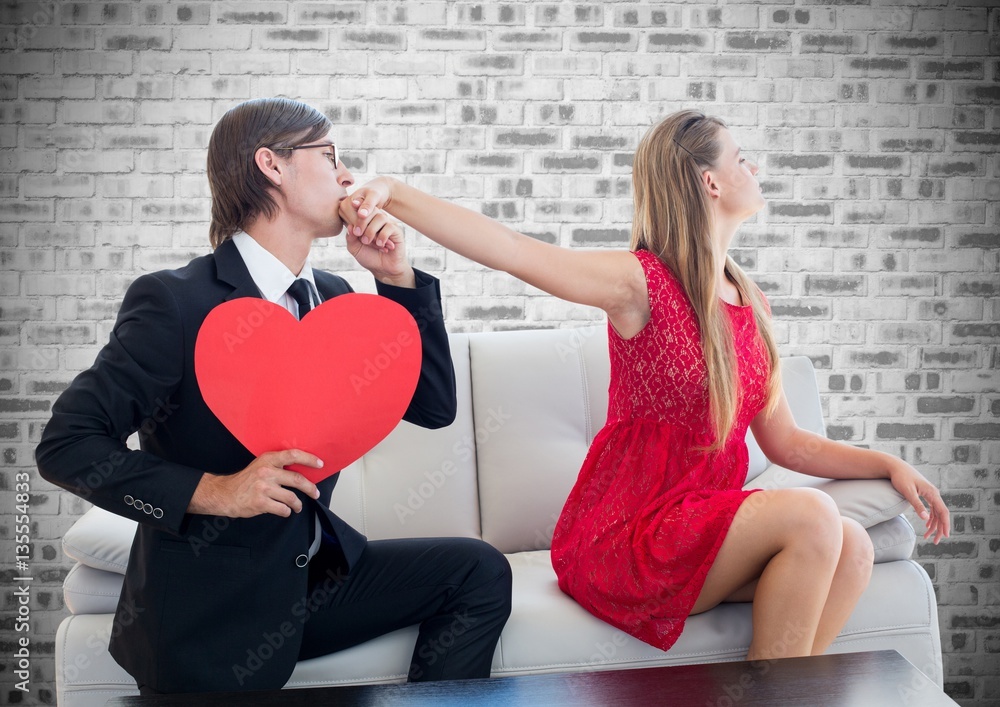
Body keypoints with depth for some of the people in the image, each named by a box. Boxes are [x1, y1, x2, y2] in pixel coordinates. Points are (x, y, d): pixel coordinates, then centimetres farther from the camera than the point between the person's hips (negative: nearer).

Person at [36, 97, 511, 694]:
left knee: (479, 572, -3)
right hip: (210, 610, -6)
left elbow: (433, 407, 3)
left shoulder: (332, 297, 5)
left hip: (316, 573, 6)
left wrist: (397, 278, -6)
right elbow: (66, 445, -17)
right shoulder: (174, 301, -16)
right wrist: (213, 490, -27)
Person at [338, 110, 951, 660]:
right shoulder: (643, 283, -9)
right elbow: (510, 250, -23)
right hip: (618, 539, -6)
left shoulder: (751, 304, 13)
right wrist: (392, 194, -35)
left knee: (850, 549, -16)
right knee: (811, 516, -23)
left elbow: (785, 441, 16)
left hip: (699, 533, 7)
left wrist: (889, 464, 5)